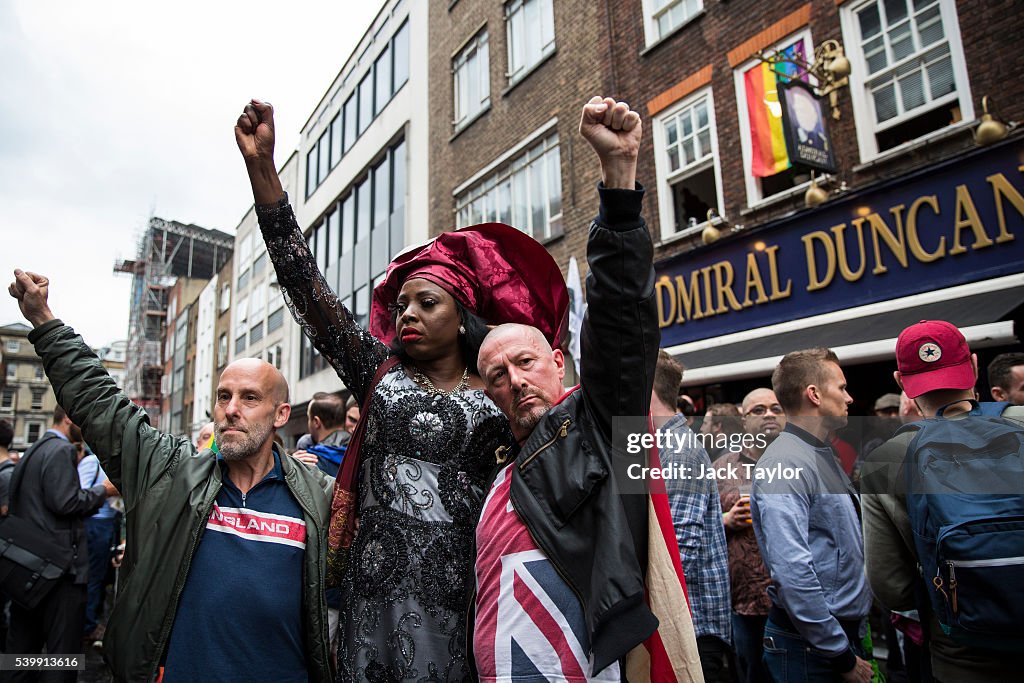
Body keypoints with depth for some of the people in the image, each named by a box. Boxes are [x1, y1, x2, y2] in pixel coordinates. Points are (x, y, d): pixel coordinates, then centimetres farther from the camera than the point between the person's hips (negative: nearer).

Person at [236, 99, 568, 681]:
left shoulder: (499, 399, 2)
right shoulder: (379, 372, 7)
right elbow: (307, 285, 0)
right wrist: (262, 167, -6)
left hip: (455, 597, -2)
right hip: (373, 590, 2)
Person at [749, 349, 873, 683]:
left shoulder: (825, 457, 10)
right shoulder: (784, 464, -21)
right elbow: (793, 571, -27)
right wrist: (842, 656, -20)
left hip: (848, 632, 9)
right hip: (810, 646, -9)